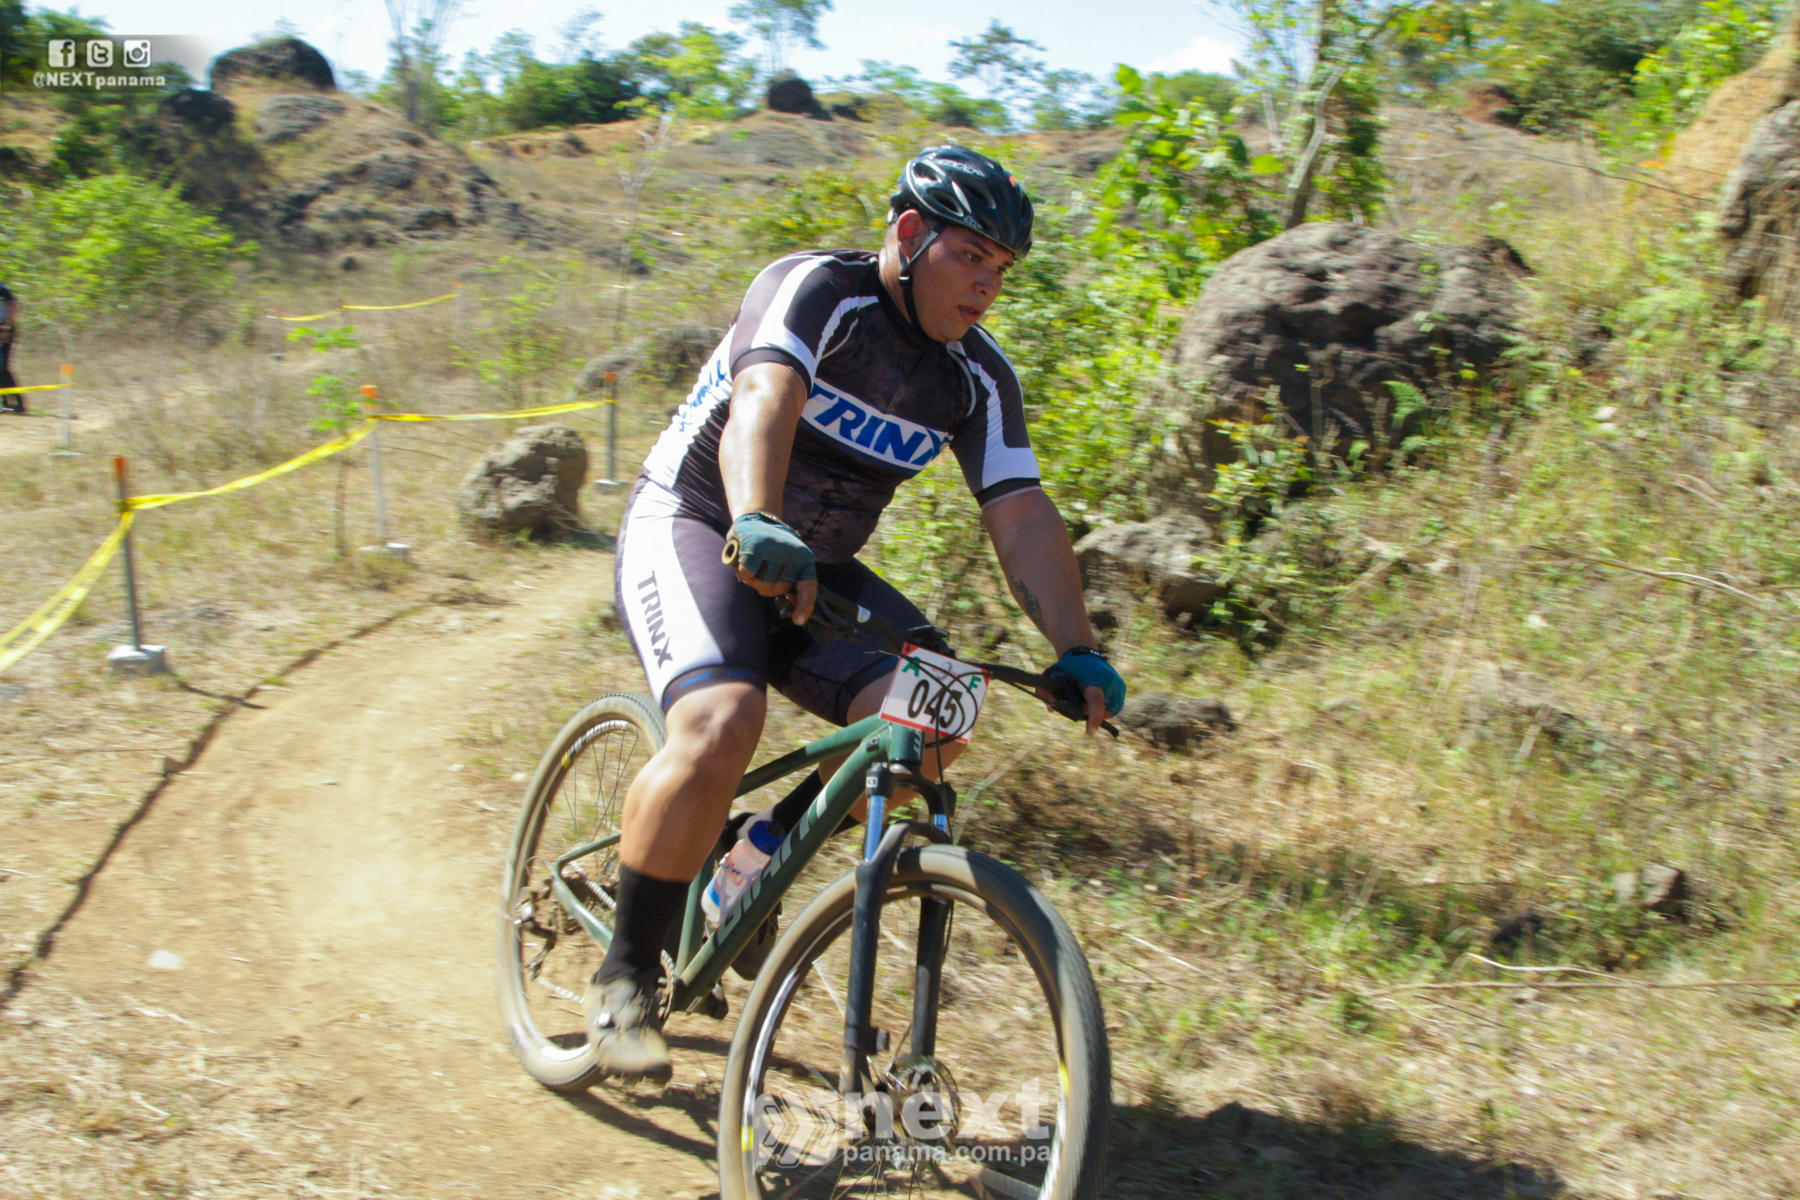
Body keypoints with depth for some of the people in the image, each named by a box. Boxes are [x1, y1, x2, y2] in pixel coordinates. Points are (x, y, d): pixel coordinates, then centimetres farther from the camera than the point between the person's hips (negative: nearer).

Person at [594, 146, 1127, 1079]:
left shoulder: (979, 378, -1)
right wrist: (758, 526, -56)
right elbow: (763, 397, -37)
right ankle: (624, 977, -13)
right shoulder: (816, 290, -17)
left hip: (816, 569, 6)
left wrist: (1077, 652, -21)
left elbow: (1022, 516, -8)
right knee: (722, 723, -31)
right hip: (690, 523, -6)